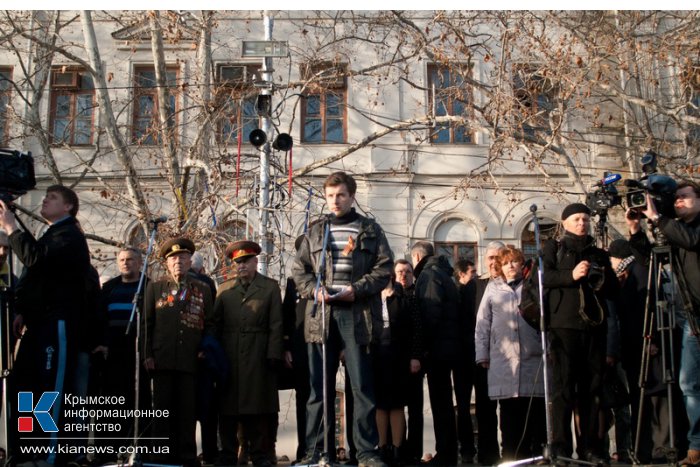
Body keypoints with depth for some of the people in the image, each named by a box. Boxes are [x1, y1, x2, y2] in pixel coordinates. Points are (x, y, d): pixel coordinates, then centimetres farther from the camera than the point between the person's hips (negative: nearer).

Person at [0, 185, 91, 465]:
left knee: (51, 389, -10)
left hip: (57, 323, -10)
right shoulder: (51, 235, 25)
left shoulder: (69, 236, -5)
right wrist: (24, 311, 11)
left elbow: (37, 259, -22)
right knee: (26, 387, 8)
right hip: (41, 322, 10)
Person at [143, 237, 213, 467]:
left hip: (191, 360, 0)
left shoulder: (203, 290, 13)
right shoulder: (155, 287, 12)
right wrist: (147, 355, 0)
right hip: (162, 360, 0)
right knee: (163, 409, 3)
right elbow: (146, 324, 8)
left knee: (188, 410, 2)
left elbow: (210, 324, 12)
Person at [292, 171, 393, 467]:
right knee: (319, 387, 5)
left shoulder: (370, 230, 9)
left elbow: (384, 268, 2)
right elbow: (299, 269, 14)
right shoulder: (315, 232, 16)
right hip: (321, 313, 2)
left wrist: (357, 289, -10)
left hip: (356, 314, -2)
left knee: (362, 386, -1)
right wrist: (313, 290, -5)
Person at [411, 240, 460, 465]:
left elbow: (431, 315, -20)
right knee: (444, 401, 14)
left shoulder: (428, 275, -9)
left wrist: (425, 346, -14)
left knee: (440, 402, -6)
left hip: (437, 348, -10)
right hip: (447, 346, 10)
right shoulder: (442, 274, 20)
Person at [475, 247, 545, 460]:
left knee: (536, 409, -2)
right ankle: (511, 456, 4)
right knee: (509, 410, -1)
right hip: (504, 359, 0)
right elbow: (483, 323, 11)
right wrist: (482, 354, 5)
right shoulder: (493, 288, 15)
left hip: (534, 356, 0)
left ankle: (536, 453, 5)